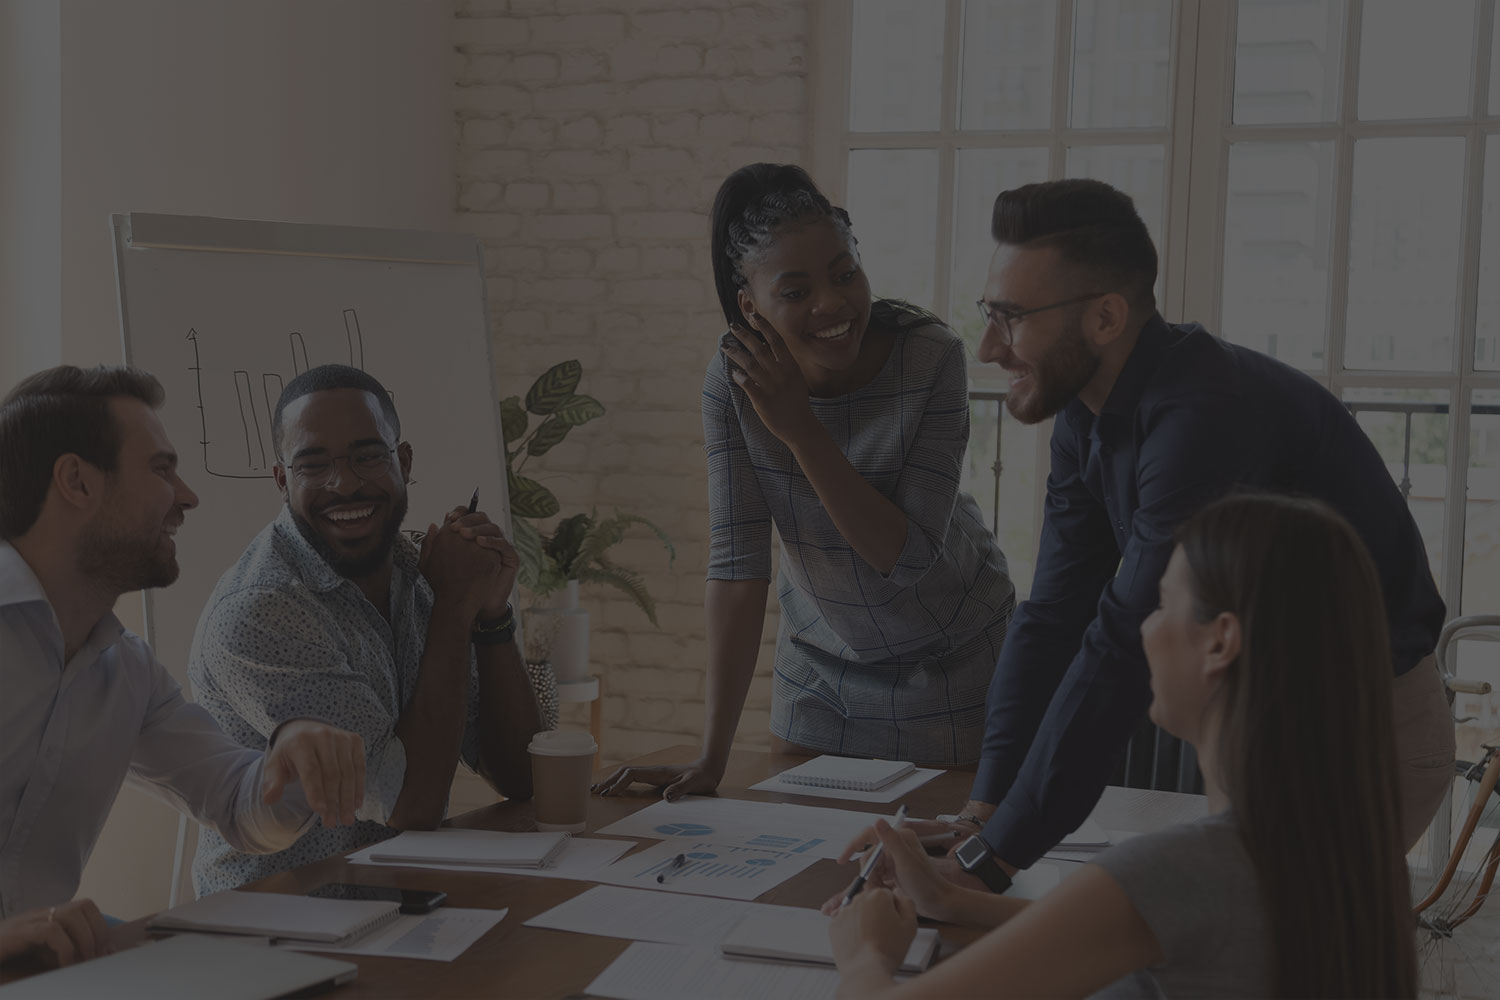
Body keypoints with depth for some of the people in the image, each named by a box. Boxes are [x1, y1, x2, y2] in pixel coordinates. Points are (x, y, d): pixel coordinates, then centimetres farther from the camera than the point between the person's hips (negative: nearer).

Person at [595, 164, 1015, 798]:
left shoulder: (931, 358, -24)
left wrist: (801, 430, -31)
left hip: (951, 666, -2)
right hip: (821, 668, 2)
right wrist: (713, 756, -23)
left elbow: (910, 559, -26)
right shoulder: (735, 379, -17)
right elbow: (737, 562, -19)